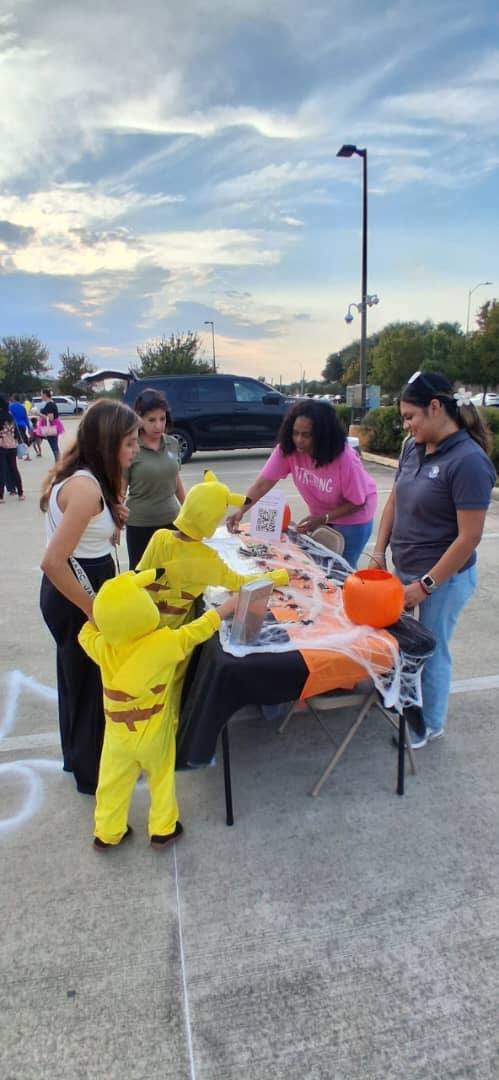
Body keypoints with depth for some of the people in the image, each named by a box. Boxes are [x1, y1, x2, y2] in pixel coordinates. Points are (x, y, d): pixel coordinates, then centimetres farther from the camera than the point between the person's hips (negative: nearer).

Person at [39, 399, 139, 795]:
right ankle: (93, 772, 30)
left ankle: (80, 757, 45)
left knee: (81, 679, 25)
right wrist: (95, 611, -22)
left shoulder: (82, 477, 3)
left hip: (80, 586, 10)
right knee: (93, 684, 9)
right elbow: (53, 562, -32)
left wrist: (111, 514, -1)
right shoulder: (86, 487, -27)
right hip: (75, 595, -10)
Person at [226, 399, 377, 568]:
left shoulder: (345, 458, -33)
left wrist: (323, 519, -32)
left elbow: (357, 502, -22)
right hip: (320, 515, 4)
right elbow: (263, 483, -27)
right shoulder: (287, 448, -24)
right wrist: (241, 510, -41)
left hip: (353, 517, -4)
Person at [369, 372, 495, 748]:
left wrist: (426, 585, -19)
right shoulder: (414, 447, -1)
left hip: (443, 579, -6)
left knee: (431, 650, 11)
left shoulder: (468, 461, -23)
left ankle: (432, 723, 34)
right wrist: (379, 552, 4)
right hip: (404, 569, 7)